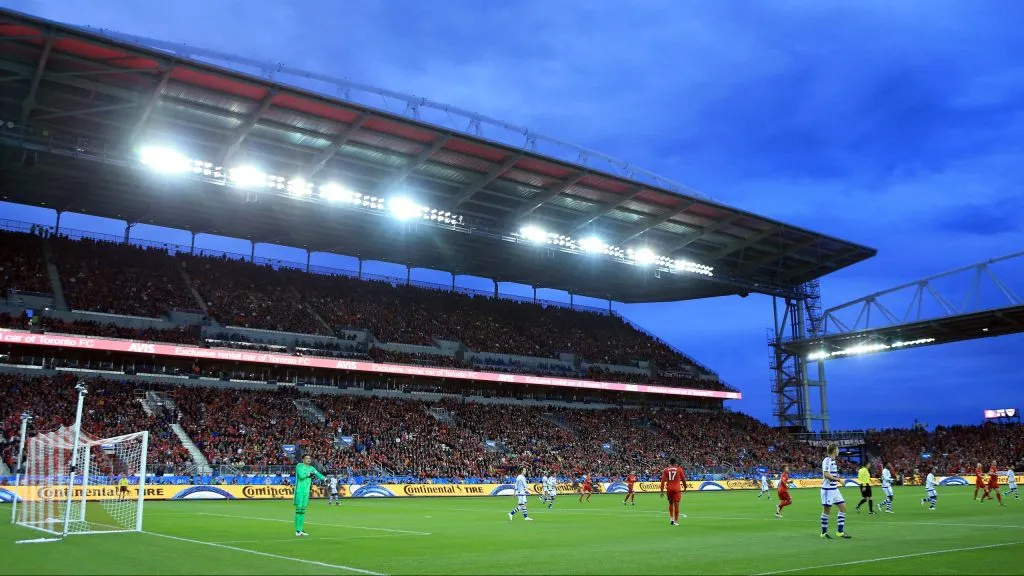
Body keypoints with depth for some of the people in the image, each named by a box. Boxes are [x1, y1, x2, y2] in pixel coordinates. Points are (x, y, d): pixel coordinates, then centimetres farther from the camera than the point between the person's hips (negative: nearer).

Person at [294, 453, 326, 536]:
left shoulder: (311, 468, 12)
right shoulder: (299, 466, -5)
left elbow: (319, 475, 6)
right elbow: (301, 476, -19)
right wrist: (309, 474, -9)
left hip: (306, 491, 6)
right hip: (299, 490, -6)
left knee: (303, 511, 8)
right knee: (298, 510, -6)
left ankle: (301, 530, 12)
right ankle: (297, 530, -4)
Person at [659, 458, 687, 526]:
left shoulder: (666, 470, 2)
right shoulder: (679, 469, 0)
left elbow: (663, 480, -3)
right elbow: (683, 479, 3)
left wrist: (662, 491, -1)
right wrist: (685, 487, 18)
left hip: (669, 489, 2)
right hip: (677, 489, -2)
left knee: (670, 503, 20)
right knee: (676, 505, 0)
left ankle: (671, 518, 15)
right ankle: (676, 521, 1)